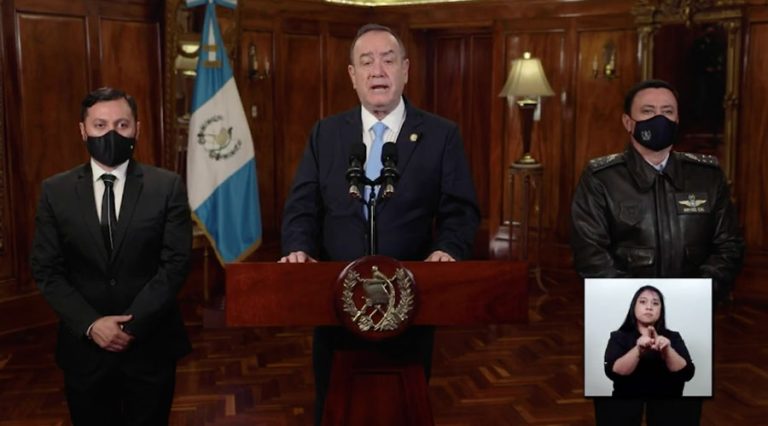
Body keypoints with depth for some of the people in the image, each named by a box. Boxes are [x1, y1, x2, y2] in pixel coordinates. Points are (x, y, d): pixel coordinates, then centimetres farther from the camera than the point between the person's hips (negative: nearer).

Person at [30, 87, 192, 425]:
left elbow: (176, 263, -8)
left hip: (151, 344, -1)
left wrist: (133, 325, -15)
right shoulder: (55, 191, 0)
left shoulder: (167, 186, -4)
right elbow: (46, 270, -2)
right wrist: (90, 325, -13)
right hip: (84, 345, 1)